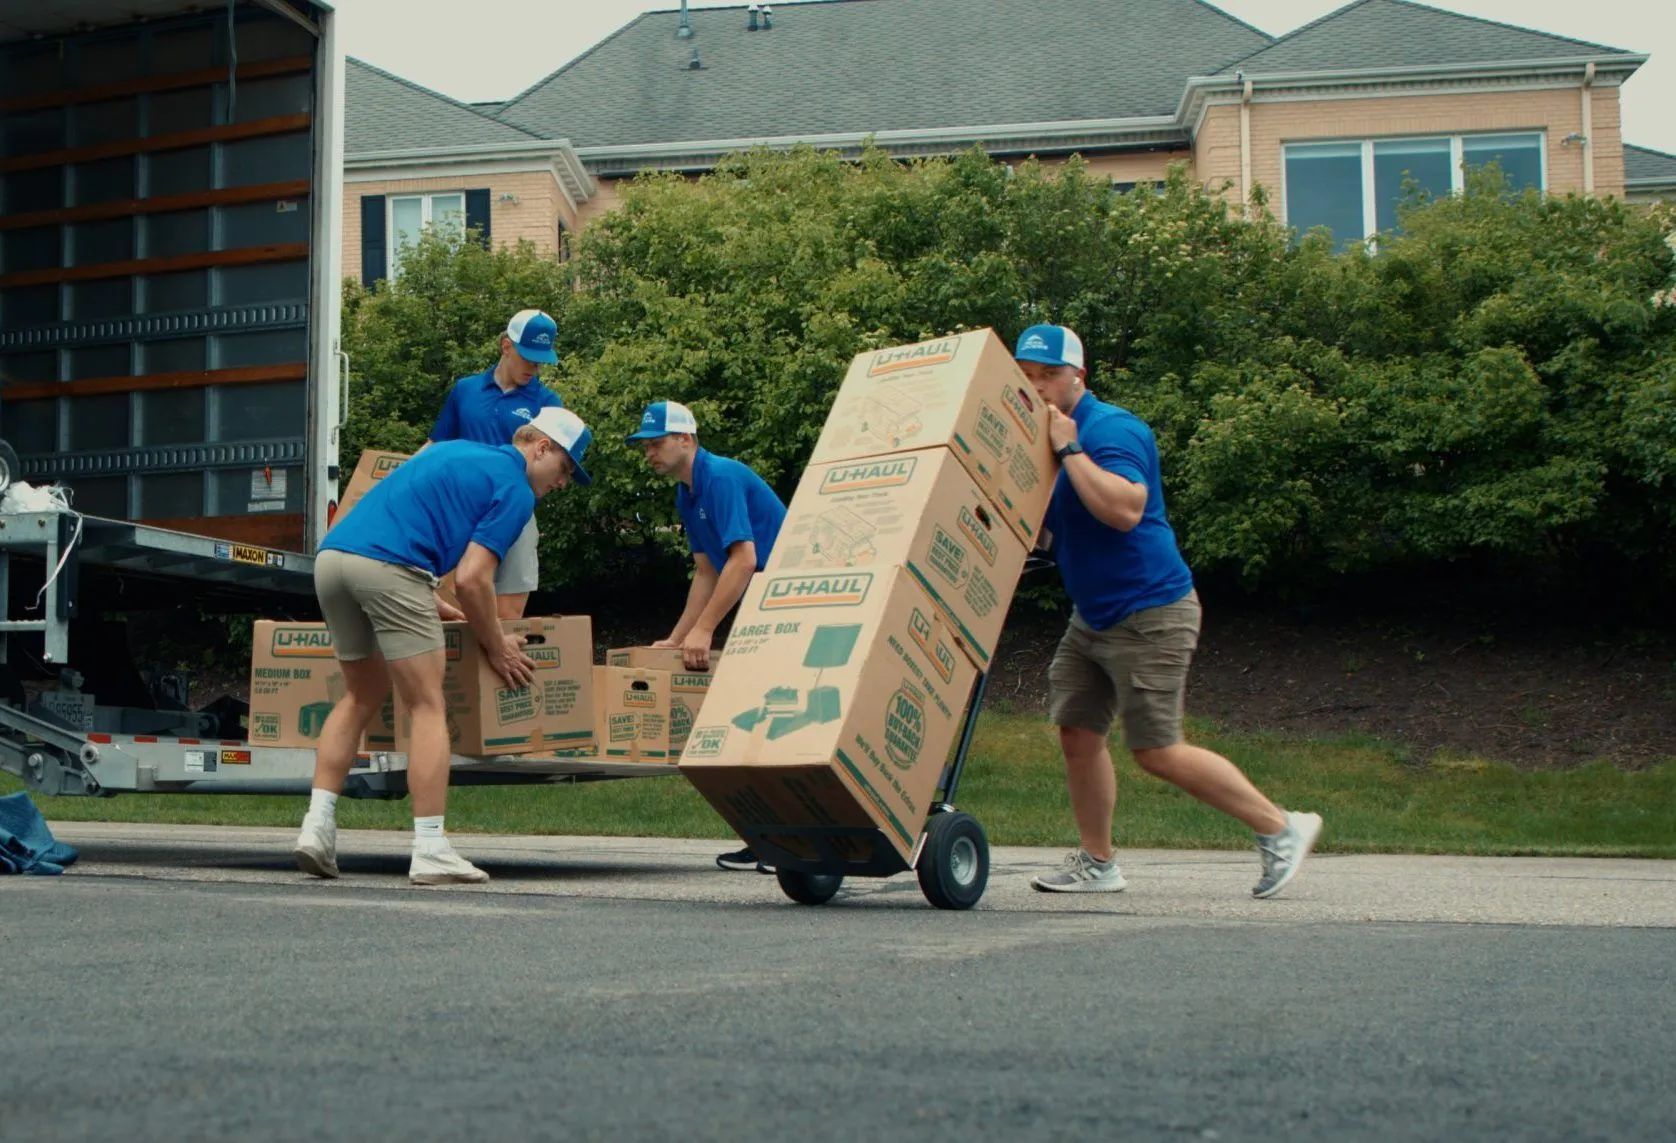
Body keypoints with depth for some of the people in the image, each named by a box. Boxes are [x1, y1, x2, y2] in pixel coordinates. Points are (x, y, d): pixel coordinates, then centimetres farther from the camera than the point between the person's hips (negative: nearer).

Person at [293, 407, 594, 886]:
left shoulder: (456, 451, 31)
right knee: (428, 707, 0)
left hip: (330, 555, 8)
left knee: (363, 695, 22)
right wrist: (496, 646, 10)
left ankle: (317, 824, 13)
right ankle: (430, 851, -3)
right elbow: (471, 578, -5)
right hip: (386, 567, -8)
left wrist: (432, 606, 44)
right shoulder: (514, 487, 5)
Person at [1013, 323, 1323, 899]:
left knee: (1158, 752, -6)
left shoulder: (1111, 429, -17)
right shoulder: (1043, 435, 11)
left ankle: (1282, 828, 6)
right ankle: (1096, 863, 17)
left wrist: (1069, 448, -28)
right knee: (1077, 733, 5)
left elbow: (1125, 509, -33)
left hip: (1149, 617, -9)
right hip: (1092, 618, 9)